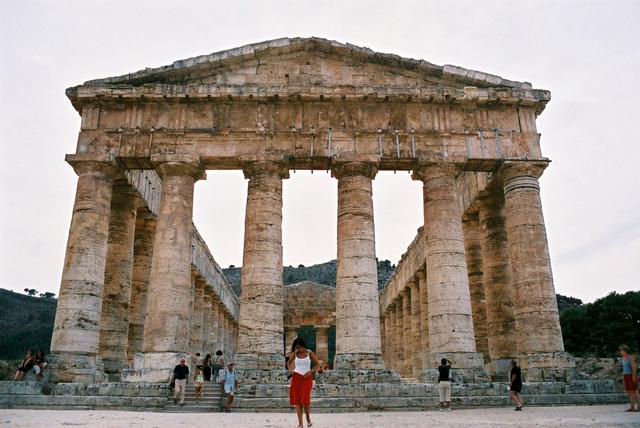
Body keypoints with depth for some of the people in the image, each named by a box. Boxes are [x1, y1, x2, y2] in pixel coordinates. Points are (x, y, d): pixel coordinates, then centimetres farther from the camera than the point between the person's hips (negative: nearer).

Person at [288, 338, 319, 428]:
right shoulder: (294, 354, 1)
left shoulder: (309, 353, -3)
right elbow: (289, 362, 18)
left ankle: (308, 418, 19)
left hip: (307, 378, -2)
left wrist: (310, 371, -11)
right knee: (297, 400, -1)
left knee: (305, 399, -9)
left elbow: (317, 364, 2)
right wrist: (290, 370, 1)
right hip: (296, 377, 2)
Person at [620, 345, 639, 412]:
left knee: (634, 392, -6)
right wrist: (623, 378, 16)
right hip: (627, 376, 8)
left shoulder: (630, 357, -14)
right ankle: (632, 407, 9)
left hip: (632, 376, -8)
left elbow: (634, 367, -17)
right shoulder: (624, 357, 12)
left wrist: (634, 377, -21)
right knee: (629, 392, 6)